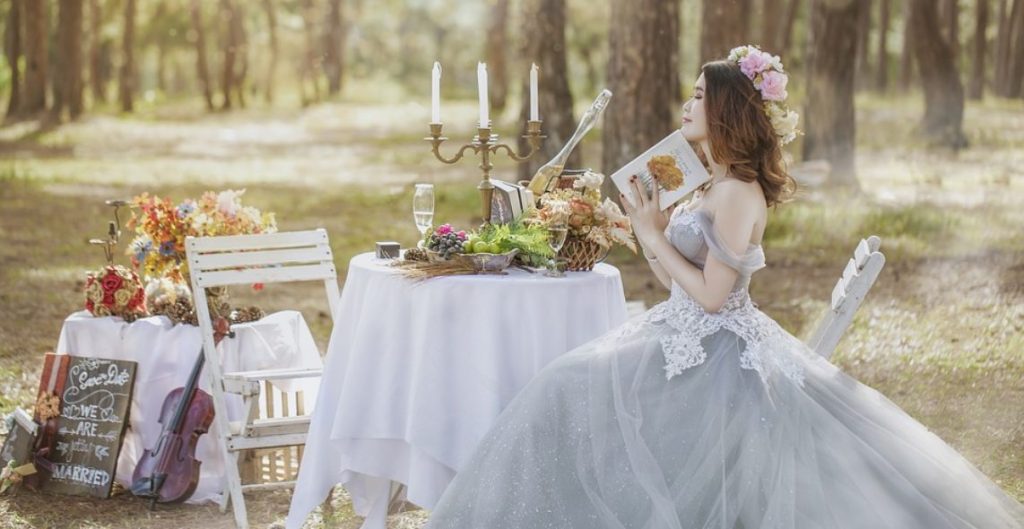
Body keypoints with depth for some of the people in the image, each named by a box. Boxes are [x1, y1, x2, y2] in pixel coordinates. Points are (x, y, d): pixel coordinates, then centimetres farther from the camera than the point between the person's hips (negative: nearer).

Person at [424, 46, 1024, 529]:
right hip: (690, 340, 9)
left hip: (718, 356, -9)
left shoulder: (739, 194, -18)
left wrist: (654, 234, -13)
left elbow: (711, 294, -20)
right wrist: (649, 224, 5)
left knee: (581, 395, -9)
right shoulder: (717, 186, 12)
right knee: (571, 392, 6)